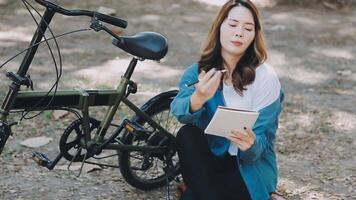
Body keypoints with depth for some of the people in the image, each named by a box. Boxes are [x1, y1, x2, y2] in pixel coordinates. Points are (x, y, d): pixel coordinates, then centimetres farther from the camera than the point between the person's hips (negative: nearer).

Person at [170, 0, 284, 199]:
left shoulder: (266, 77, -12)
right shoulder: (198, 71, -3)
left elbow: (262, 140, -15)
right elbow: (180, 113, -24)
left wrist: (250, 145, -40)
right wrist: (197, 99, -47)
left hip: (250, 165, -4)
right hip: (210, 157, 4)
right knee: (187, 134, -26)